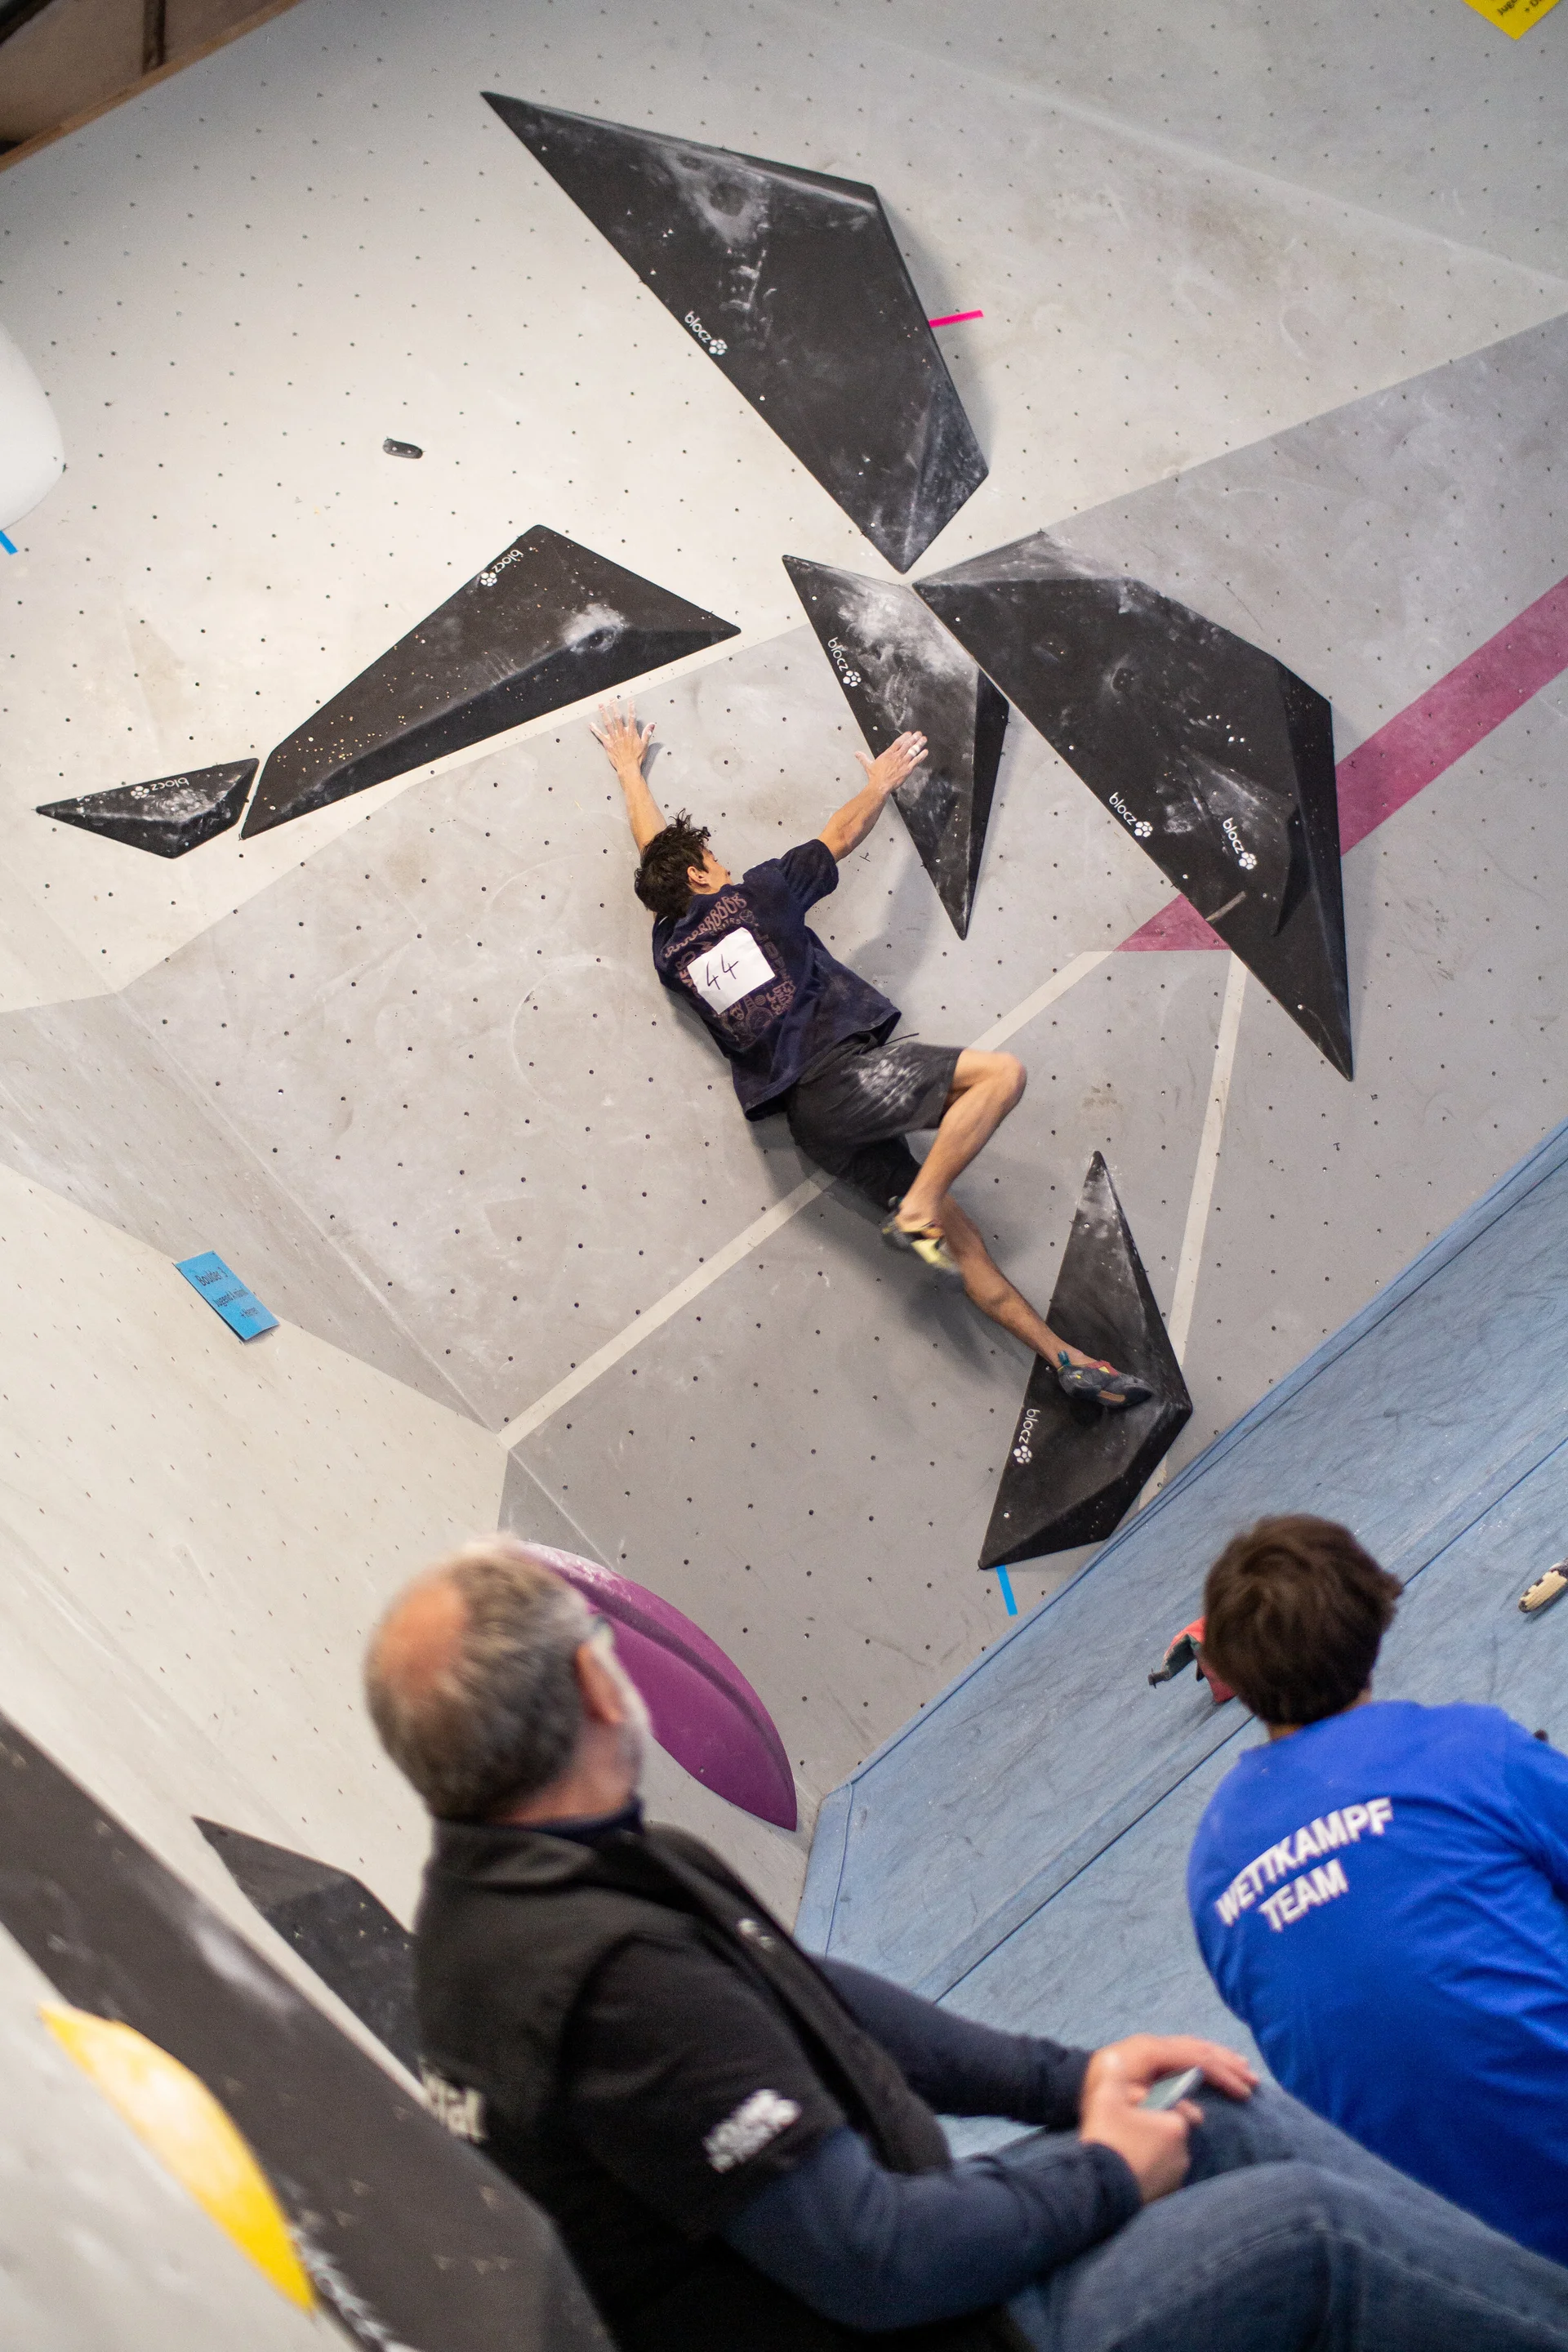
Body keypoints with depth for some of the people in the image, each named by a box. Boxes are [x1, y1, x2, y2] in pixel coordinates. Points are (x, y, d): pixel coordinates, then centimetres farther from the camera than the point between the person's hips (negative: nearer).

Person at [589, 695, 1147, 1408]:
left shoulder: (670, 949, 19)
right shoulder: (753, 895, 5)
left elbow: (654, 848, 36)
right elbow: (843, 833, 16)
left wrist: (629, 769, 50)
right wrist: (883, 781, 35)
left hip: (809, 1119, 7)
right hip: (844, 1071, -7)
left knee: (955, 1236, 4)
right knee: (1000, 1073, -12)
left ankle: (1065, 1357, 1)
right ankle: (917, 1211, -18)